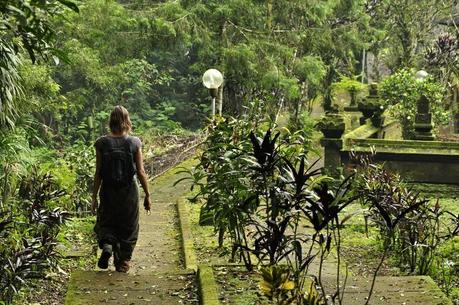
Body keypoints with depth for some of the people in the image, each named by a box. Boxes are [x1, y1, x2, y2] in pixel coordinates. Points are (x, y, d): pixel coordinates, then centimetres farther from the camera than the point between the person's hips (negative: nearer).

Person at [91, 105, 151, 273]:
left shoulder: (102, 143, -7)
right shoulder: (134, 143, -8)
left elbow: (98, 173, -5)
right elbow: (141, 172, -6)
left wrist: (94, 197, 4)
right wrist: (147, 195, 4)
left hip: (108, 192, 0)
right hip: (129, 192, 0)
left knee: (105, 223, 19)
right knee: (128, 228, 15)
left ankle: (107, 244, -10)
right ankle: (123, 262, 20)